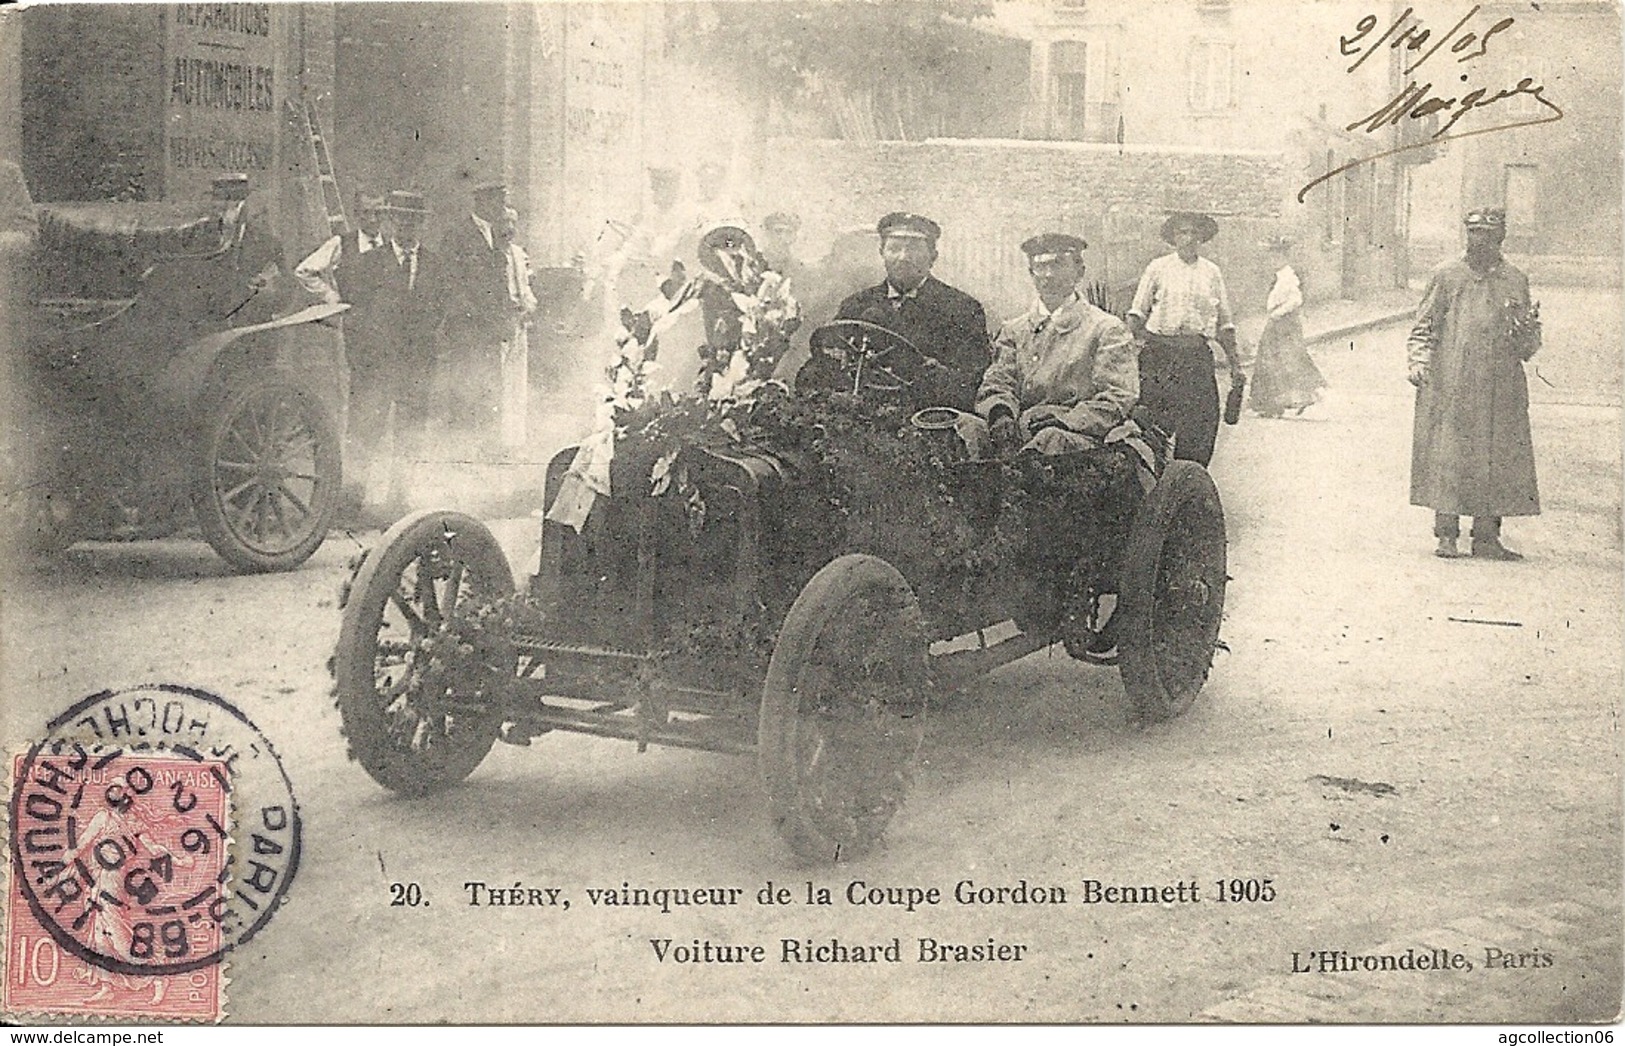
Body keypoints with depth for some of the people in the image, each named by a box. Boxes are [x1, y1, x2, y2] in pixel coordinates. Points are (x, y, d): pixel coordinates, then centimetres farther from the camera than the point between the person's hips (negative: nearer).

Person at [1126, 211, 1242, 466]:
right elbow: (1137, 313, 4)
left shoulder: (1212, 272, 13)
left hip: (1198, 355, 3)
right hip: (1159, 353, -2)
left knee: (1204, 422, -2)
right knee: (1156, 421, -4)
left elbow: (1224, 322, 16)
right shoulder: (1158, 268, 6)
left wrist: (1234, 362, 11)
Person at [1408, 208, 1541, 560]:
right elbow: (1423, 326, 8)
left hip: (1500, 395, 2)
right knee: (1447, 458, -5)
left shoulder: (1516, 282, 11)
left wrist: (1528, 329, -8)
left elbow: (1528, 348, 13)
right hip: (1449, 389, -2)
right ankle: (1446, 535, 3)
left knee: (1497, 463, 2)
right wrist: (1419, 362, -6)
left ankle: (1486, 537, 10)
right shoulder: (1447, 276, 5)